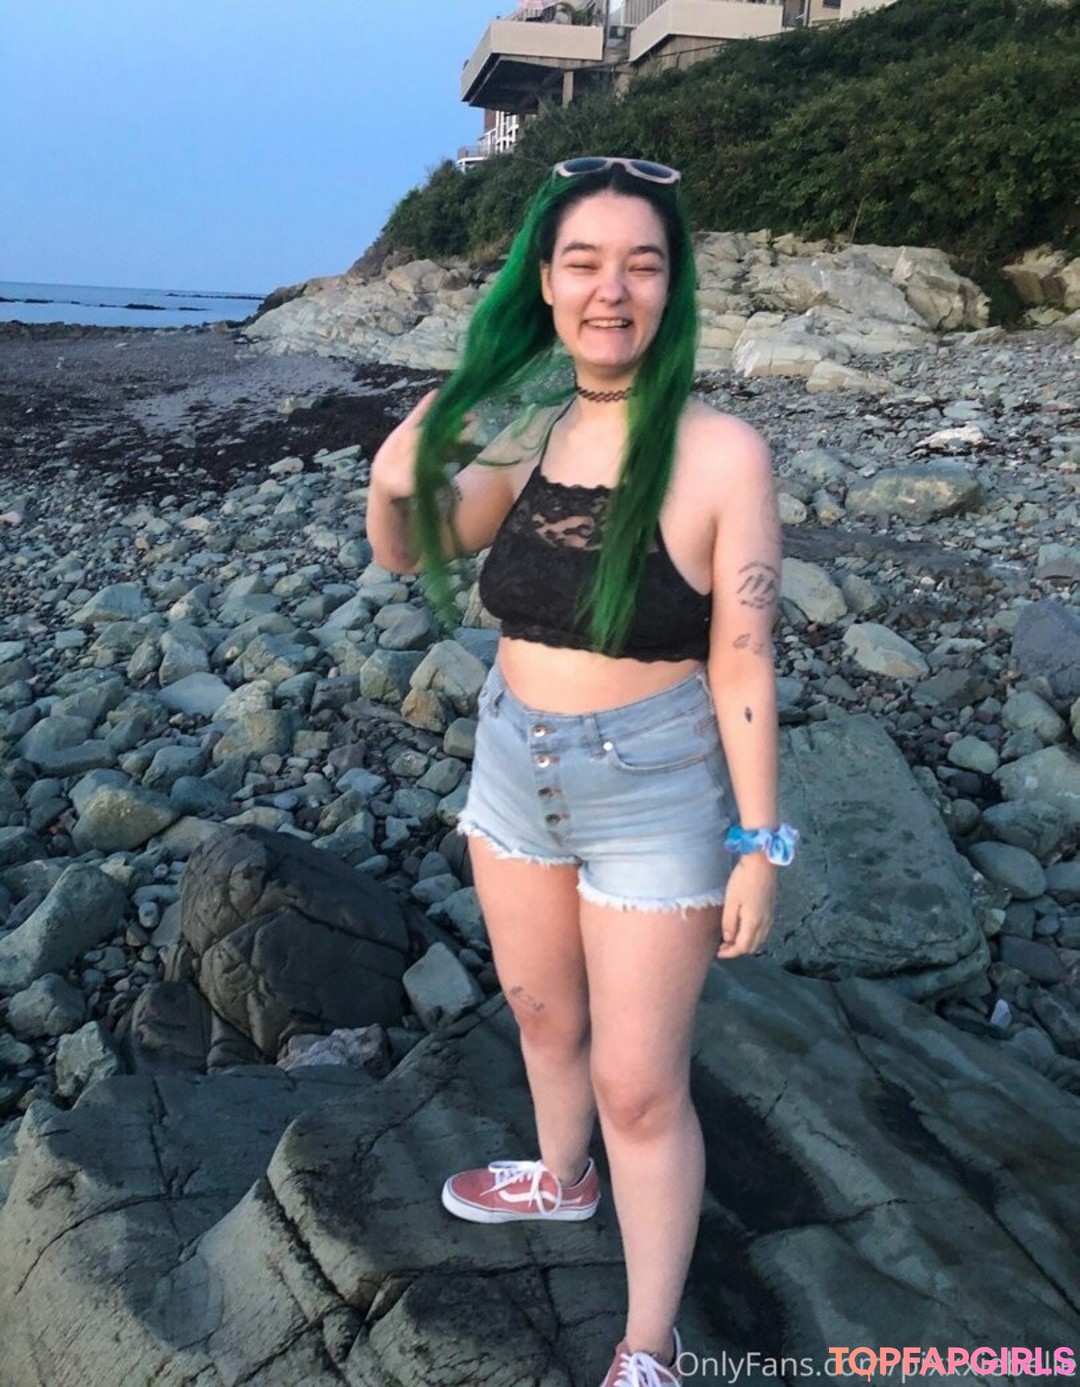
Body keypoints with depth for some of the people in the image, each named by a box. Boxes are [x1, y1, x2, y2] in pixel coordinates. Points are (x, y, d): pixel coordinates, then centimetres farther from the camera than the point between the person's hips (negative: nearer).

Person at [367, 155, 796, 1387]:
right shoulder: (529, 434, -4)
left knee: (638, 1084, 7)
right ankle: (560, 1178, 57)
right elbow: (410, 556, 7)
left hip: (656, 800, -5)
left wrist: (759, 847, -11)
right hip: (514, 776, 5)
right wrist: (393, 478, -15)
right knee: (541, 1012, 26)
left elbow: (741, 667, -14)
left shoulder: (720, 454, -18)